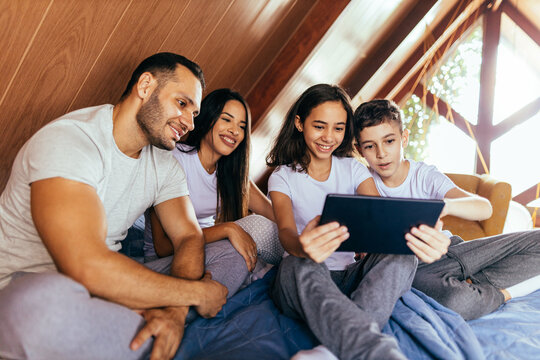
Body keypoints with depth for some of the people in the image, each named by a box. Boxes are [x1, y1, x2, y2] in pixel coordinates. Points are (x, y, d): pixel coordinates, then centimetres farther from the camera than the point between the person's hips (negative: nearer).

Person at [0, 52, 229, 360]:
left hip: (104, 288, 6)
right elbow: (87, 268, -33)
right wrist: (196, 292, -23)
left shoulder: (164, 164, 4)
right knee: (46, 305, -42)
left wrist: (176, 308, -26)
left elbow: (189, 236, -5)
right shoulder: (68, 139, -21)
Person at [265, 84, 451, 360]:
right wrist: (302, 246, -47)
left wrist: (416, 236, -35)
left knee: (401, 257, -26)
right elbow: (286, 231, -19)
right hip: (303, 284, -2)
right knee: (299, 265, -37)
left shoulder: (354, 170, 9)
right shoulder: (282, 177, 1)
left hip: (348, 277, 3)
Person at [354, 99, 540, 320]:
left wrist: (446, 205, -42)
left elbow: (485, 208, -19)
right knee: (457, 301, -37)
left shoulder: (425, 176, -4)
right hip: (414, 267, -2)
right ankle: (503, 293, -5)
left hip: (449, 250, 3)